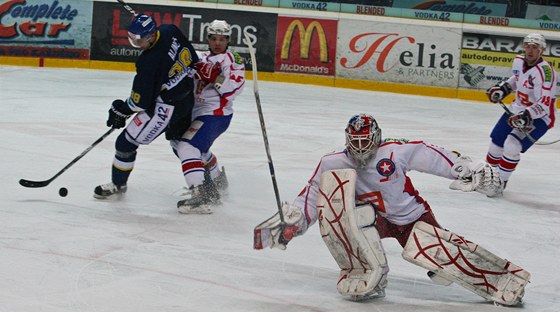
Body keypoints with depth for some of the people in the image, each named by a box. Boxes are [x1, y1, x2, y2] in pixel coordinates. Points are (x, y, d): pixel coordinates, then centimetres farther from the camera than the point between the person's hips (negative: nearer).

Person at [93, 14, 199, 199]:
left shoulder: (149, 63, -29)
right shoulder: (170, 31, -10)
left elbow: (139, 102, -19)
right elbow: (192, 60, 7)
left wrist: (121, 110, -2)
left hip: (166, 107, -9)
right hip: (187, 98, 9)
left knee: (126, 142, 2)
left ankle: (118, 184, 20)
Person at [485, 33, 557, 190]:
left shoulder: (544, 71, -27)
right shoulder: (519, 61, -2)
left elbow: (544, 104, -32)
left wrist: (526, 116, -43)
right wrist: (503, 88, 9)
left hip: (539, 117, -8)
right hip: (517, 110, 8)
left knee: (512, 146, -23)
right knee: (496, 142, 12)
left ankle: (501, 181, -4)